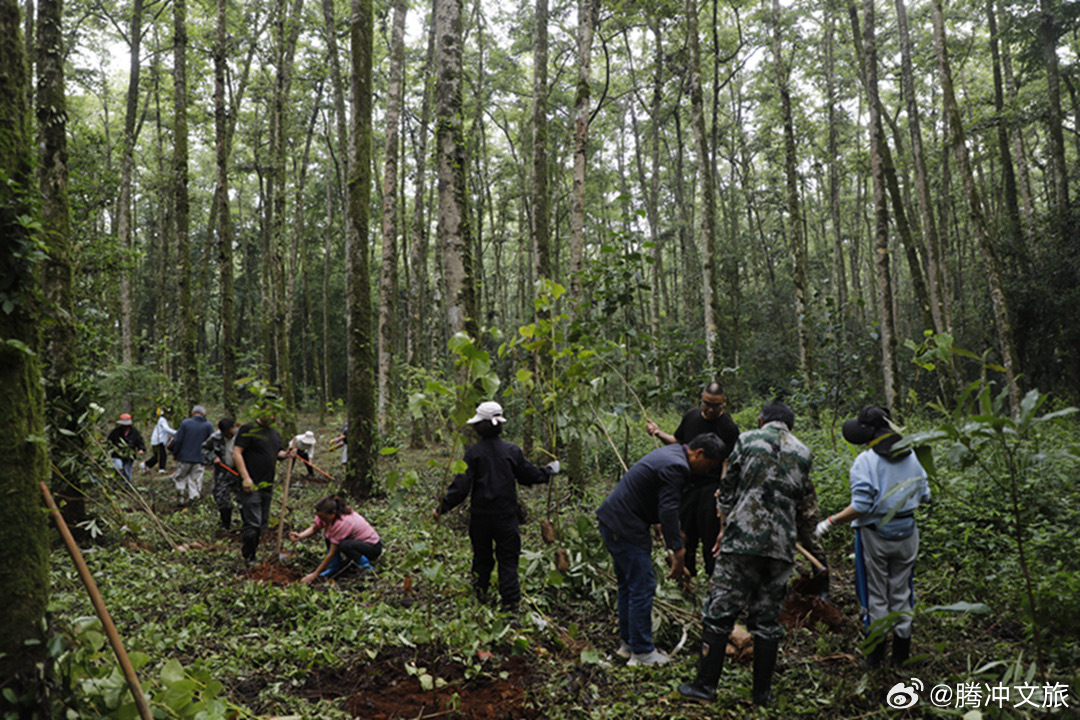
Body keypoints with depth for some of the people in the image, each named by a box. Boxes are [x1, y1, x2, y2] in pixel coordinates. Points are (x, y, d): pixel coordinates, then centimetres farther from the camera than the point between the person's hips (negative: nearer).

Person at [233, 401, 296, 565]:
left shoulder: (274, 433, 17)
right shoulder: (248, 429, -8)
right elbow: (236, 453, -14)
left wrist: (286, 454, 1)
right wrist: (245, 477, -21)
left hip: (268, 486, 8)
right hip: (251, 485, -8)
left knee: (262, 523, 13)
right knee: (252, 524, -7)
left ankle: (254, 554, 25)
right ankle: (248, 558, 6)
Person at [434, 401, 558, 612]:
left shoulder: (474, 452, -8)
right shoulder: (512, 451, -4)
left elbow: (462, 485, -12)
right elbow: (529, 476, 8)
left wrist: (443, 507, -6)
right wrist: (549, 471, 26)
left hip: (480, 515, 0)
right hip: (506, 515, 0)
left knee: (481, 558, 17)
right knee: (508, 559, 7)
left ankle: (479, 598, 24)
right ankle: (510, 604, 4)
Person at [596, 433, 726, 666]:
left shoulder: (670, 453, 15)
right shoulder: (675, 466, -19)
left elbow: (665, 506, 26)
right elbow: (668, 511, -23)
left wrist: (677, 542, 30)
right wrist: (678, 552, -21)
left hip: (611, 519, 11)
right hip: (624, 528, -11)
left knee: (628, 584, 19)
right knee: (642, 587, -3)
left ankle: (627, 642, 29)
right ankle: (642, 652, 5)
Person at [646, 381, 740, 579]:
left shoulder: (729, 428, -9)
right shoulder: (691, 416, 6)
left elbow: (727, 463, -9)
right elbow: (677, 442, 20)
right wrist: (659, 433, 2)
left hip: (711, 487, -5)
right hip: (687, 484, 5)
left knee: (711, 536, -4)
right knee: (686, 534, 12)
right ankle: (686, 574, 27)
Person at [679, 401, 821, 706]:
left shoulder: (747, 439, 4)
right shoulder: (803, 453, 13)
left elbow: (727, 488, 6)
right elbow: (808, 509, 16)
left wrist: (724, 528, 17)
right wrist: (806, 542, 32)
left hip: (742, 540, -3)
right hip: (781, 546, 4)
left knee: (719, 612, 2)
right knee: (767, 618, 13)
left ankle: (706, 685, 5)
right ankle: (762, 691, 19)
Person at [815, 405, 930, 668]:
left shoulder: (865, 461, -18)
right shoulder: (911, 457, 0)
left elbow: (860, 507, -22)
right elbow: (924, 496, 9)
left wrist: (830, 522, -12)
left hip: (875, 535, -5)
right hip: (906, 533, 5)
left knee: (875, 594, 8)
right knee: (901, 591, 16)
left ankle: (877, 653, 16)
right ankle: (901, 652, 25)